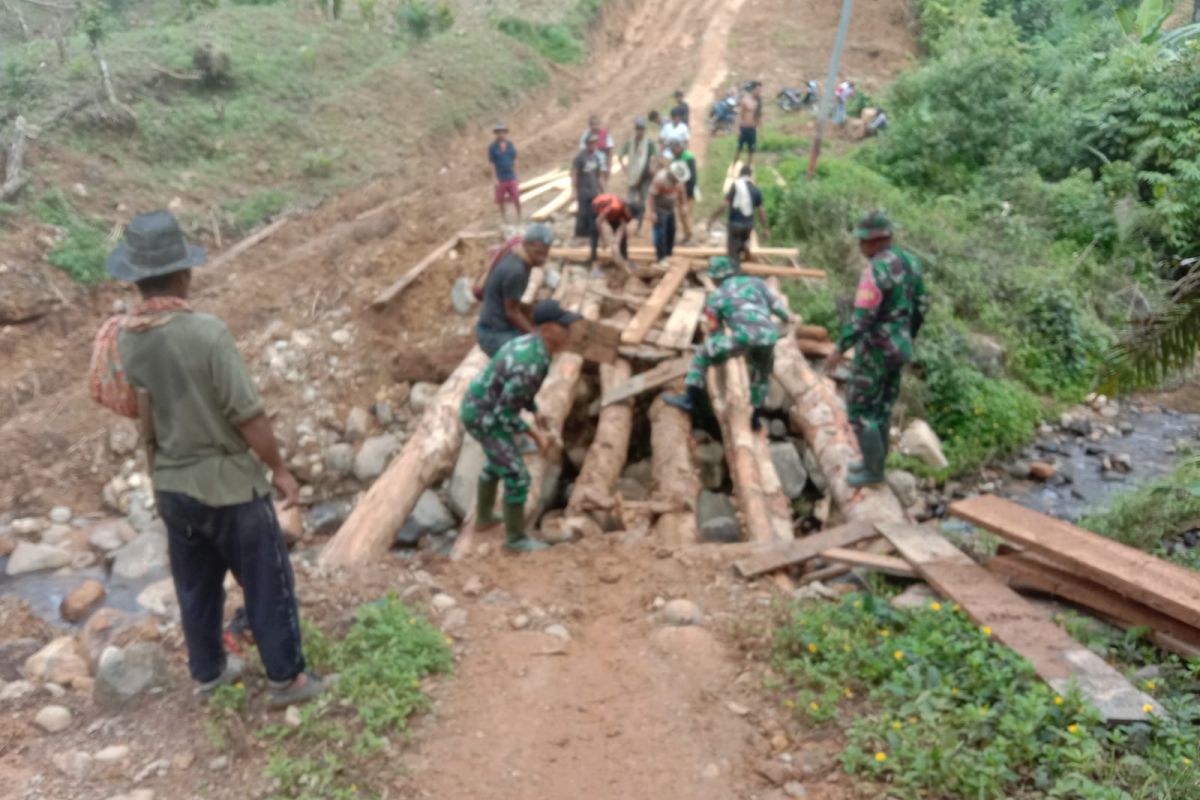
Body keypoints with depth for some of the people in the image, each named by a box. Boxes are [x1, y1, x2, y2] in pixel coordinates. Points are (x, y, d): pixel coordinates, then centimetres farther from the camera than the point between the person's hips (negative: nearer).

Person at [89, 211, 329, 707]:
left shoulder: (121, 339, -5)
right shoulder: (206, 333, -25)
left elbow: (135, 412, 7)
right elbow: (248, 415, -21)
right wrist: (279, 469, -9)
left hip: (170, 485, 7)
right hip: (229, 483, -6)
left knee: (195, 585, 23)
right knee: (267, 584, 10)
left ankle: (207, 671, 39)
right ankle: (285, 678, 22)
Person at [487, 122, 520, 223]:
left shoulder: (511, 145, 2)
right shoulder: (492, 147, -6)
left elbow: (514, 161, 9)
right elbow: (491, 163, -5)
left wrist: (515, 176, 8)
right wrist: (495, 179, -11)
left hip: (511, 178, 2)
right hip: (500, 179, -1)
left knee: (516, 199, 0)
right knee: (501, 200, 8)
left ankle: (519, 217, 18)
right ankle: (503, 217, 27)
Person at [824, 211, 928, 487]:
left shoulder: (875, 270, -25)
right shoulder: (909, 261, 4)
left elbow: (862, 316, -27)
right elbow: (921, 305, 12)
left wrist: (840, 350, -21)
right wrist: (909, 337, 25)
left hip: (876, 349, -9)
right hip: (897, 346, 9)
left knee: (859, 408, 4)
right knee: (880, 407, 20)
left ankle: (873, 470, 12)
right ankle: (875, 462, 30)